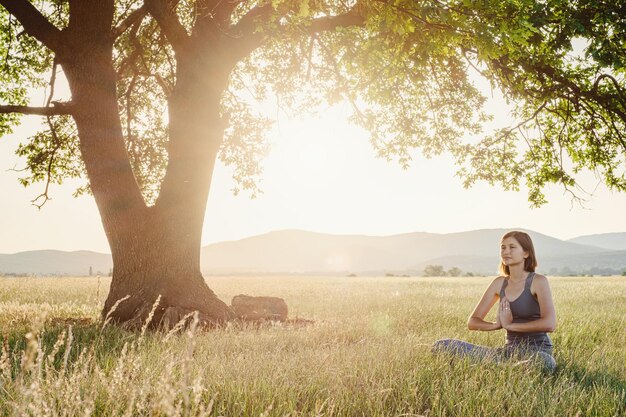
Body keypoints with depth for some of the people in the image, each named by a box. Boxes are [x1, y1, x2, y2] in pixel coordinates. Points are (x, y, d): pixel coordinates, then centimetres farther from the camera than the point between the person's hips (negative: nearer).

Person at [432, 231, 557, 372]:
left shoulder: (538, 281, -6)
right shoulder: (499, 283, 9)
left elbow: (549, 324, -22)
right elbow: (472, 322, 9)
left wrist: (510, 325, -17)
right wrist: (496, 325, -12)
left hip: (538, 350, -4)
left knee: (545, 362, -44)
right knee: (442, 346, -9)